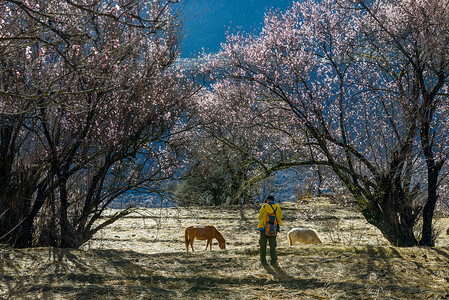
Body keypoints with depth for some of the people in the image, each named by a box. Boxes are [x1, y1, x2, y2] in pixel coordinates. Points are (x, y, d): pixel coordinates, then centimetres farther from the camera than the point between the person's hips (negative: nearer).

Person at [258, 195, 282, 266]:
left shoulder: (264, 207, -7)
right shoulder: (277, 208, 0)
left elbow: (260, 217, 0)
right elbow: (279, 219, 8)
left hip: (264, 228, -1)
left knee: (263, 245, 12)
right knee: (272, 245, 8)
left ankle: (263, 260, 15)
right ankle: (274, 260, -3)